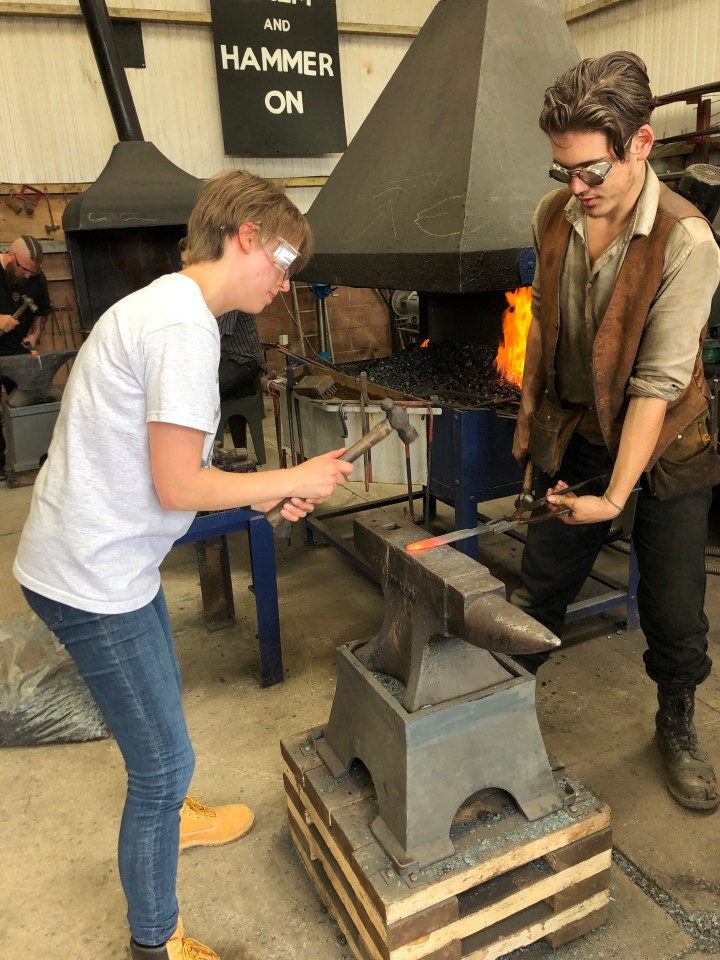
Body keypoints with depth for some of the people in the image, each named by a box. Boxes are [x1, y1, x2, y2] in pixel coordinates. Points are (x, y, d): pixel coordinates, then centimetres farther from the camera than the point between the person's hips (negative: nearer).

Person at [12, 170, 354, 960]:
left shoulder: (164, 304, 10)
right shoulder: (185, 328, -22)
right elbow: (178, 487, -23)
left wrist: (262, 496, 8)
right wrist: (296, 478, -11)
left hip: (99, 559, 10)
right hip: (92, 578, -10)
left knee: (157, 707, 30)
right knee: (164, 759, 4)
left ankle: (169, 816, 57)